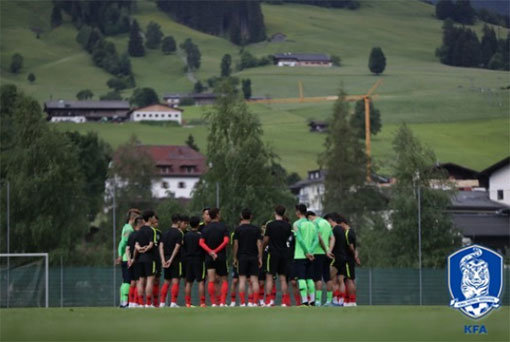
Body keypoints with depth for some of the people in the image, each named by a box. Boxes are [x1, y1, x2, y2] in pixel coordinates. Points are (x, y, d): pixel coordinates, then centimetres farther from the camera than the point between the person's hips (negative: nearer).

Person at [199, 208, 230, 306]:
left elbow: (201, 242, -6)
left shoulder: (206, 228, 5)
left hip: (209, 257, 2)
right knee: (224, 280, 7)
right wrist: (216, 251, -11)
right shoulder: (223, 227, -2)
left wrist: (210, 251, -13)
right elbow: (226, 241, -12)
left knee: (211, 281, -1)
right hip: (221, 257, -2)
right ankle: (222, 302, -4)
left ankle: (213, 303, -6)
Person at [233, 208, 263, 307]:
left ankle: (243, 302, -7)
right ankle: (255, 302, -5)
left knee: (242, 279, 0)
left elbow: (235, 244, -1)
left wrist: (235, 258, 7)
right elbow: (259, 244, 0)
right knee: (254, 280, 2)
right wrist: (260, 258, 5)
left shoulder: (238, 229, 0)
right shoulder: (256, 229, 3)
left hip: (242, 257, -1)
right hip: (254, 257, 1)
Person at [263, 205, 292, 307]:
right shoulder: (288, 226, 3)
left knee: (269, 276, 1)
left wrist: (262, 248, 14)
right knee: (283, 278, 8)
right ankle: (285, 301, 4)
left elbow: (266, 240, -4)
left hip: (273, 253, -4)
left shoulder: (270, 225, -9)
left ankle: (268, 300, -5)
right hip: (284, 253, 4)